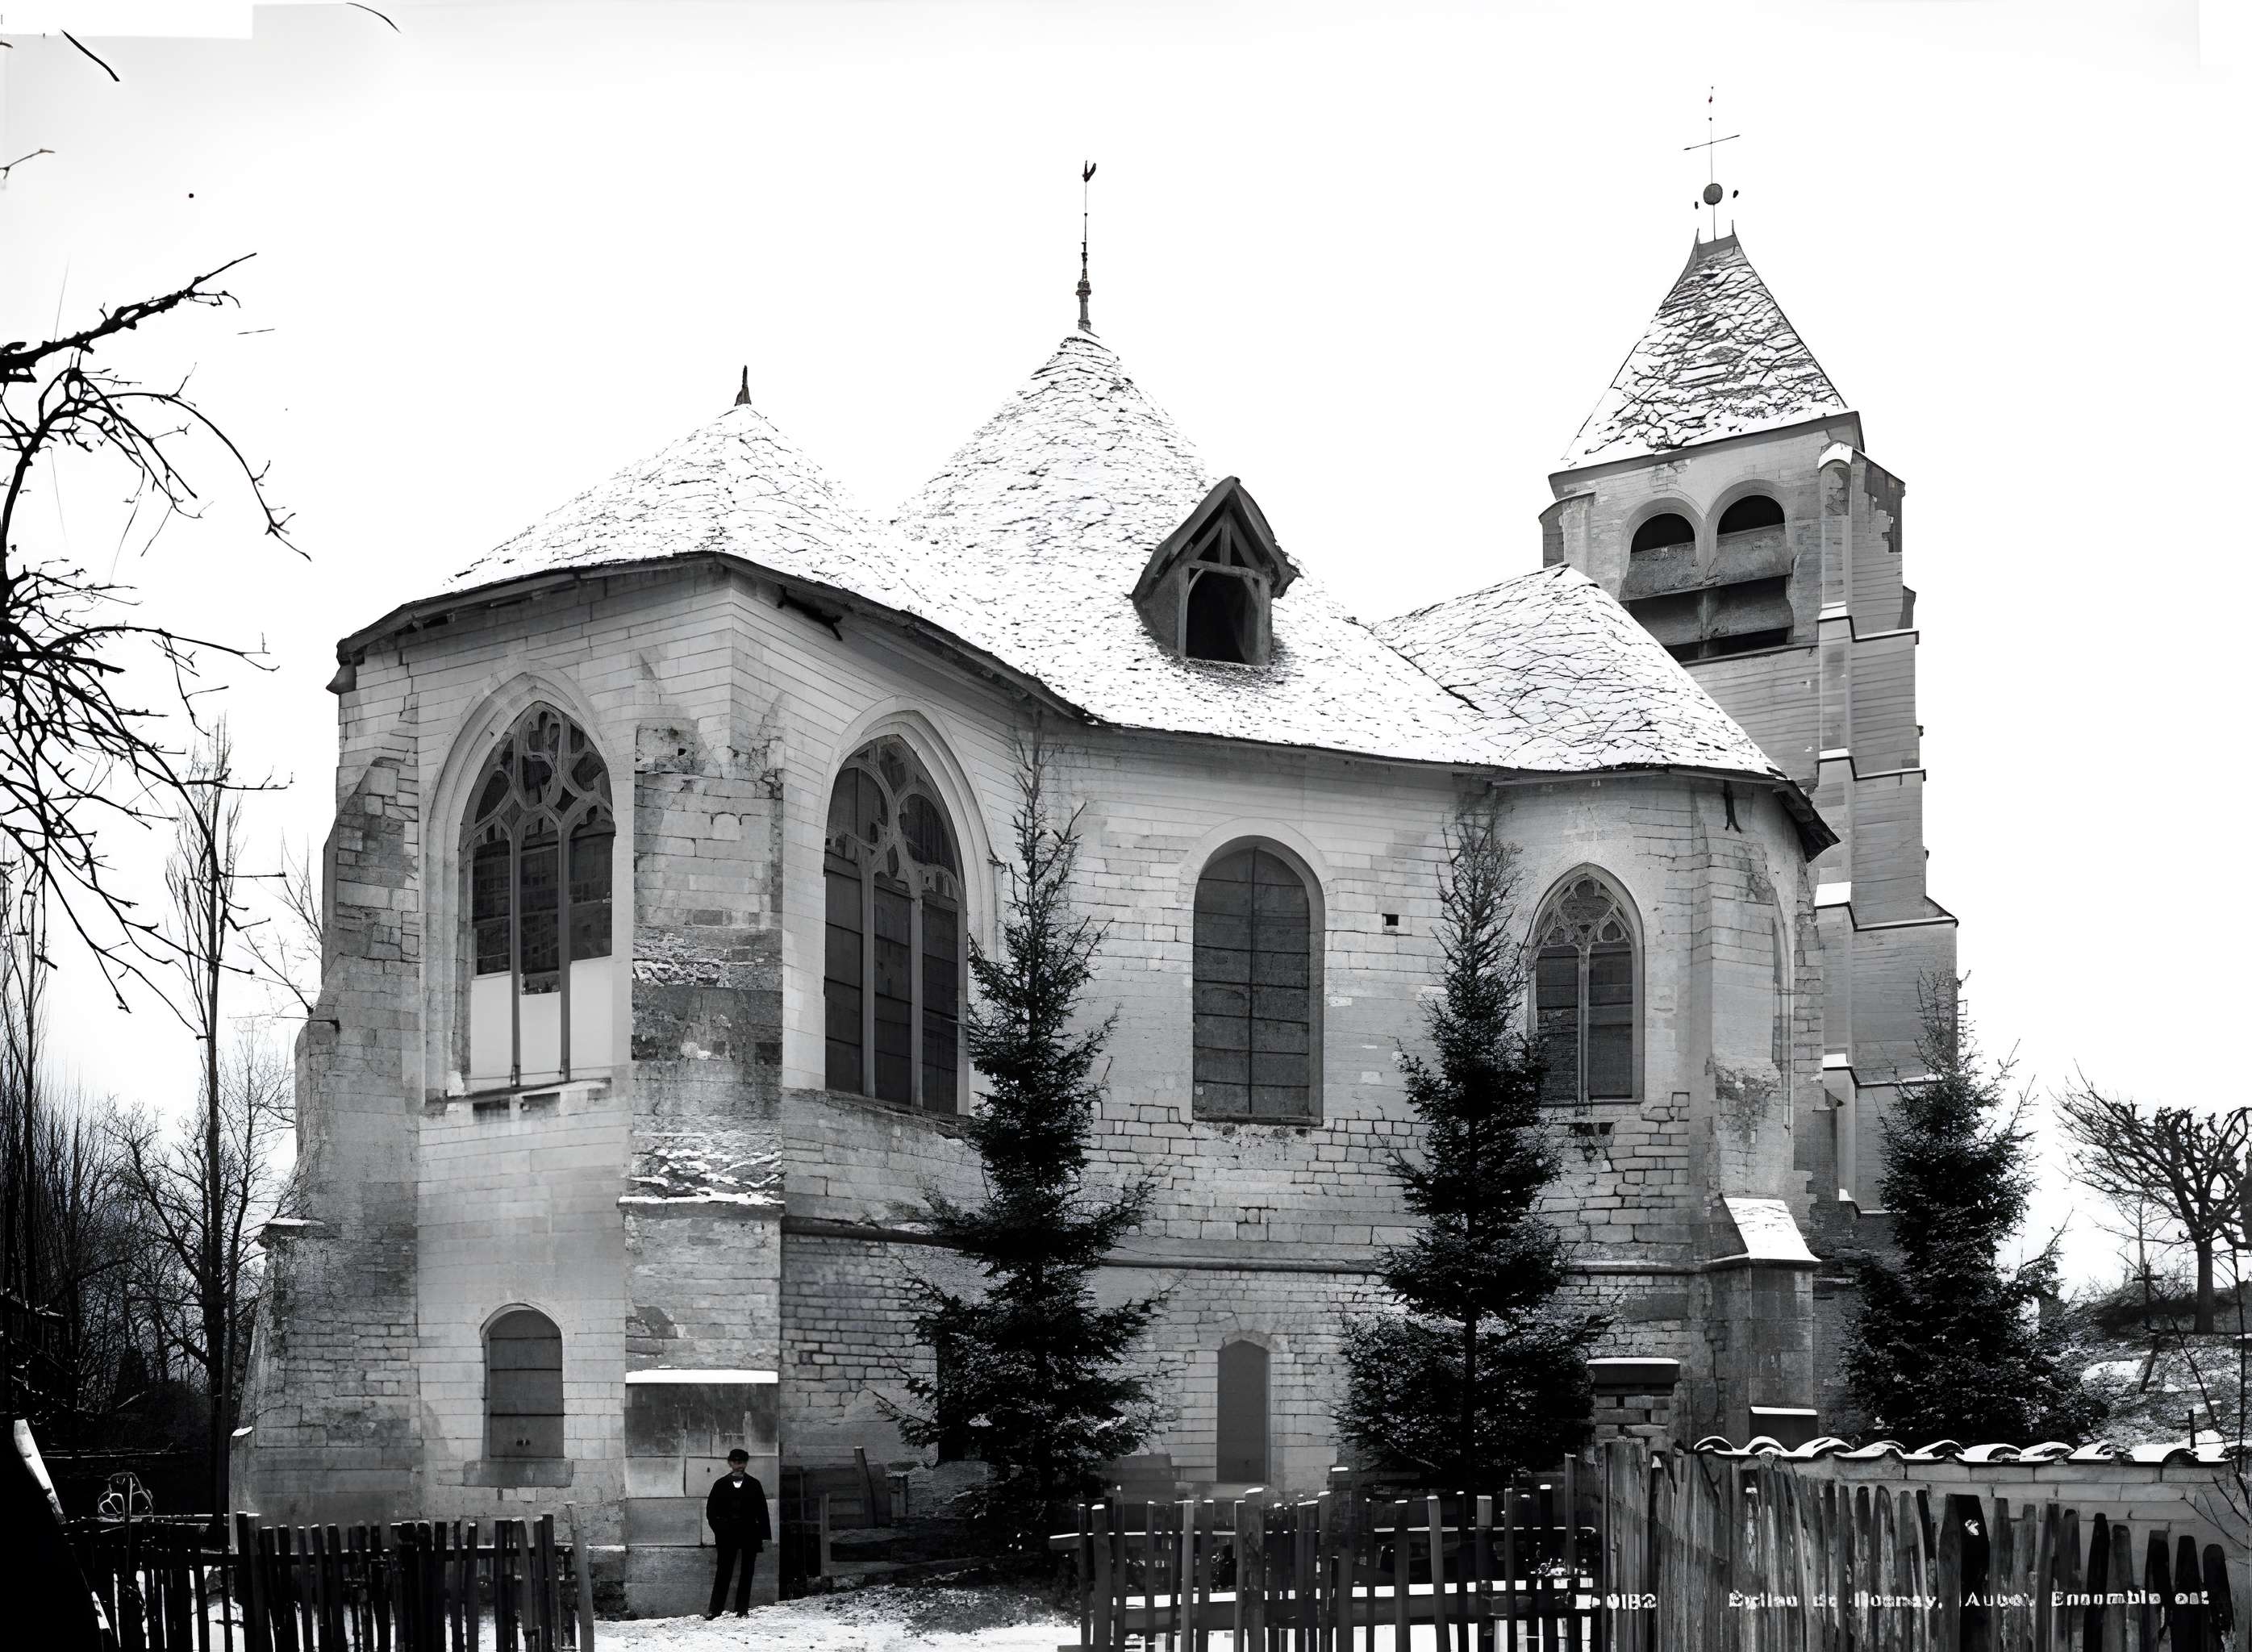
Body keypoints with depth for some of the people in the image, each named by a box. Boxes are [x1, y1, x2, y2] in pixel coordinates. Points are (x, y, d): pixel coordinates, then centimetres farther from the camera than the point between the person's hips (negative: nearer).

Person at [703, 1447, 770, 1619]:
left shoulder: (754, 1485, 9)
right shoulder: (720, 1484, 9)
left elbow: (762, 1512, 8)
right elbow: (711, 1510, 9)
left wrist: (765, 1535, 3)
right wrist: (718, 1528, -3)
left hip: (750, 1534, 1)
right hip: (727, 1534, -1)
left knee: (747, 1573, 1)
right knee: (723, 1572, -5)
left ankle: (742, 1610, 5)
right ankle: (715, 1610, -4)